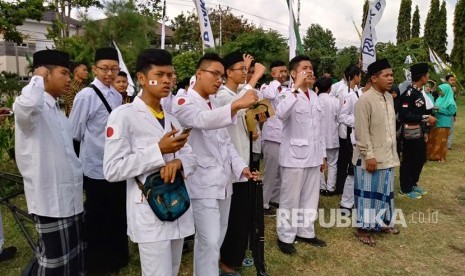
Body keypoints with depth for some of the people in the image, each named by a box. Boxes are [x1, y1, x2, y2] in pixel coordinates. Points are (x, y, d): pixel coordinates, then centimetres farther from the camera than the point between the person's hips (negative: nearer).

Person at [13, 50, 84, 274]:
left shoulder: (56, 110, 15)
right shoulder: (34, 106, -14)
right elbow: (27, 104, -40)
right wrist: (38, 78, -22)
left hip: (69, 195, 9)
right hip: (50, 198, -9)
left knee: (73, 256, 20)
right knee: (55, 261, 5)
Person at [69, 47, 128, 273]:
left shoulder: (117, 96, 7)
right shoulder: (86, 96, -15)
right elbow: (74, 133, -10)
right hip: (97, 166, -6)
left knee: (117, 214, 17)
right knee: (97, 218, 9)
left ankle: (116, 257, 36)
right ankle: (96, 262, 29)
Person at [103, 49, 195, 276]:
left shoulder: (172, 118, 13)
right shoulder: (123, 115, -11)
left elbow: (191, 157, 9)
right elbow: (112, 170, -17)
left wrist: (178, 162, -14)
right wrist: (159, 150, -21)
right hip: (150, 215, -7)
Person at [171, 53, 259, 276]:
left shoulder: (214, 105, 15)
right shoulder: (183, 102, -10)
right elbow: (202, 120, -33)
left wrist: (241, 167, 2)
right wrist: (237, 105, -47)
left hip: (223, 180, 8)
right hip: (202, 182, -8)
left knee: (218, 237, 18)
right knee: (210, 241, -8)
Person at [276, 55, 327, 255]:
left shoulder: (315, 97, 11)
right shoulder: (289, 95, -10)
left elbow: (319, 129, 15)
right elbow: (281, 114, -35)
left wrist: (323, 155, 15)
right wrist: (296, 88, -33)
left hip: (313, 156, 7)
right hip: (294, 156, -7)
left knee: (310, 198, 16)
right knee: (290, 199, 4)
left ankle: (305, 232, 31)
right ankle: (286, 237, 19)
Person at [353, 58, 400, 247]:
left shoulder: (389, 98, 9)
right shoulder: (365, 100, -16)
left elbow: (391, 127, 16)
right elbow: (362, 131, -18)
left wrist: (393, 152, 16)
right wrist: (369, 155, -19)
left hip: (387, 155, 8)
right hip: (372, 157, -8)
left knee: (385, 191, 17)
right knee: (368, 192, 2)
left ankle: (382, 222, 33)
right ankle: (363, 228, 14)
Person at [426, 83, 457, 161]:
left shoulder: (450, 101, -13)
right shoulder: (440, 98, 7)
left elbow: (451, 112, -15)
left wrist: (439, 109, -19)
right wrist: (434, 108, -7)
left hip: (444, 123, -7)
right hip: (436, 121, 7)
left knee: (441, 140, 3)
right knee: (432, 139, 10)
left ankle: (440, 157, 16)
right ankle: (432, 155, 21)